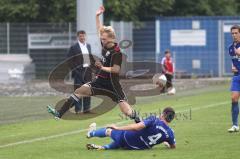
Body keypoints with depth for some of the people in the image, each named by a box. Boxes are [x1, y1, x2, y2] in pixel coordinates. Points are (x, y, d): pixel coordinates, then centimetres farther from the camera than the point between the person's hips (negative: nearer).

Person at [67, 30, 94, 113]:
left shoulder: (88, 46, 13)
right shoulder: (74, 47, -5)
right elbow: (69, 60, -6)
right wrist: (74, 70, -13)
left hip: (88, 70, 6)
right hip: (79, 71, -6)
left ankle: (86, 109, 17)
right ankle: (78, 109, 1)